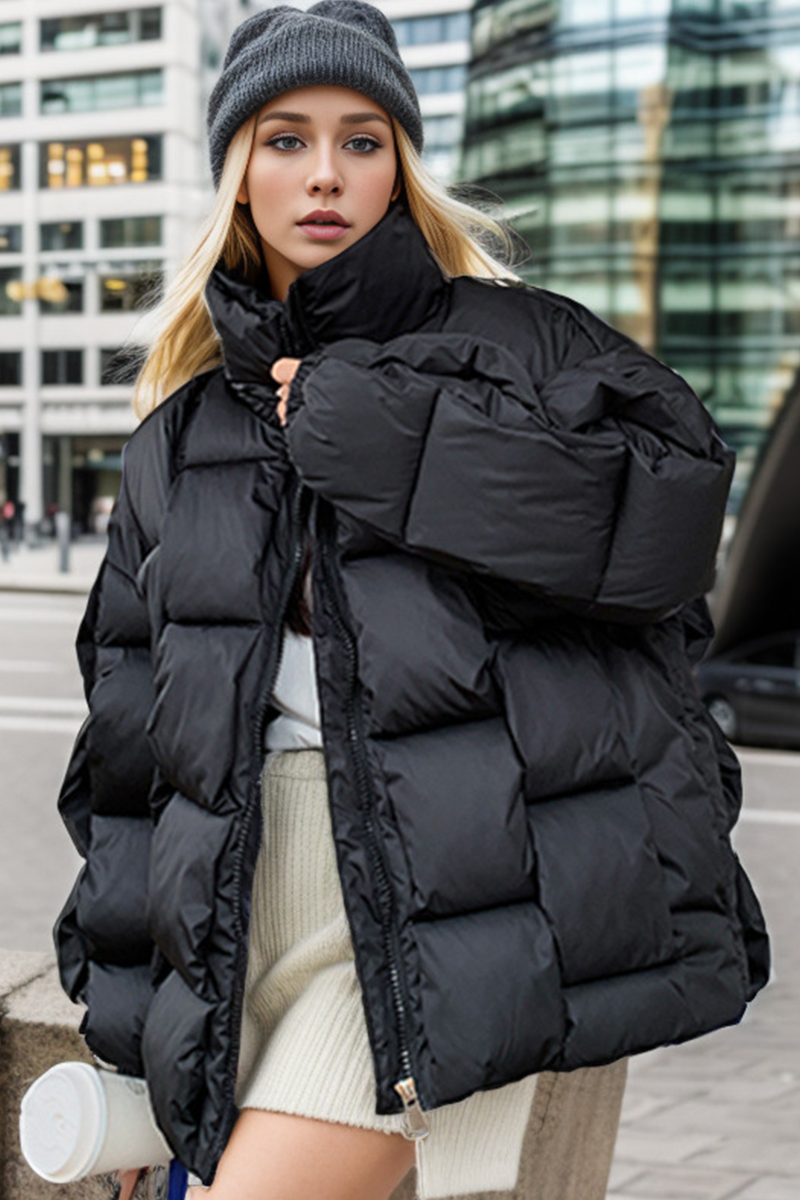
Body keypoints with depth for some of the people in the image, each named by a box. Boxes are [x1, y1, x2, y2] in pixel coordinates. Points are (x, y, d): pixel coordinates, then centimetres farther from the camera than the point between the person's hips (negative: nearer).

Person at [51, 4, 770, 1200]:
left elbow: (670, 510, -9)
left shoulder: (518, 338, 10)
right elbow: (129, 715, 23)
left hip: (473, 883, -4)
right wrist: (130, 1012, 19)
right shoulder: (181, 436, 21)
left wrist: (380, 430, -8)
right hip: (258, 889, 5)